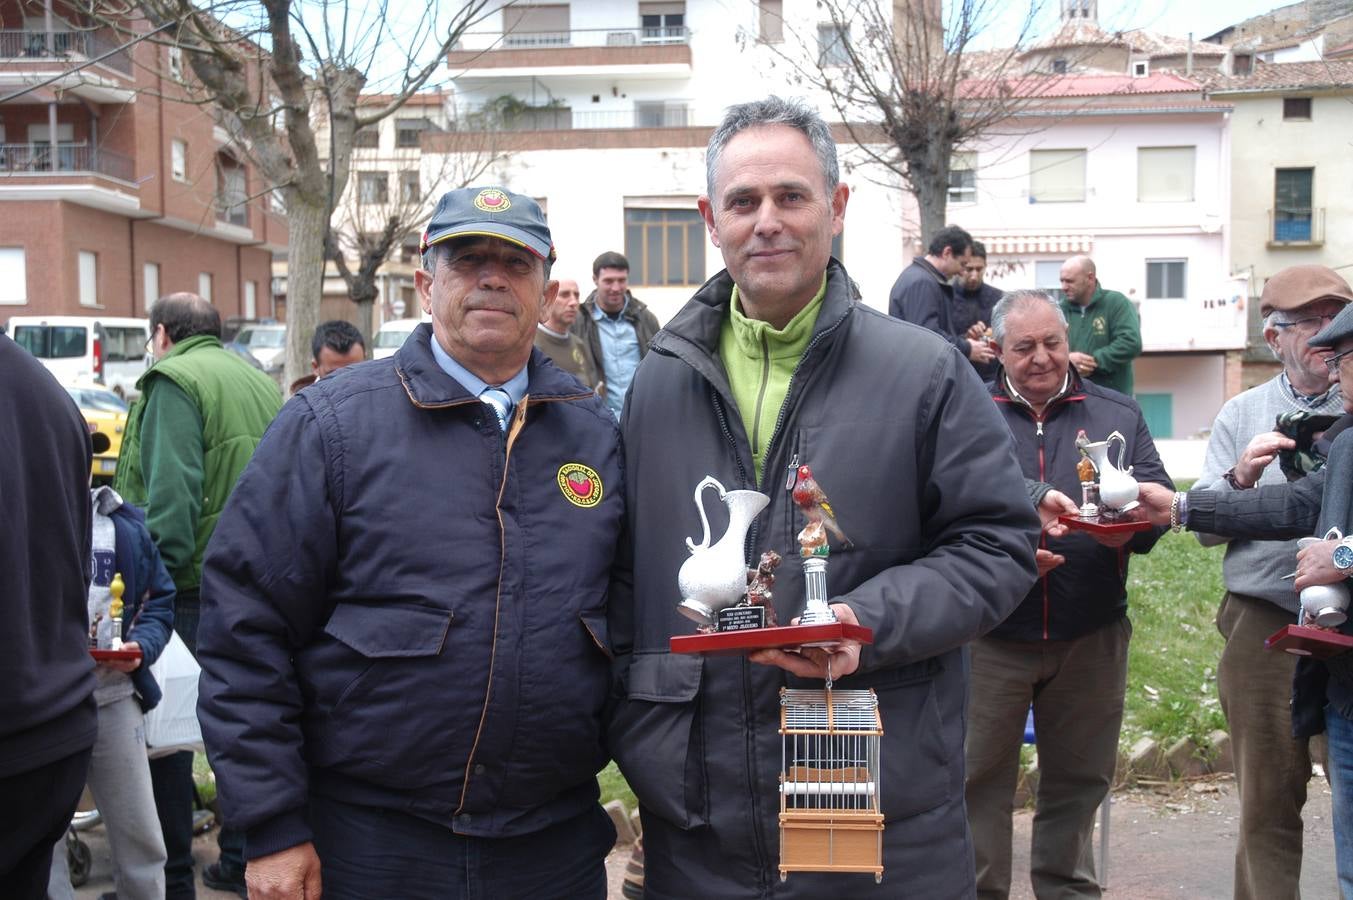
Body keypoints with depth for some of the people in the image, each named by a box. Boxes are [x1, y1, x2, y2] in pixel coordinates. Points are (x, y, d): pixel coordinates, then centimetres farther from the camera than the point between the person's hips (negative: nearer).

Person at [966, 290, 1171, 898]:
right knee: (980, 775, 5)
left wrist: (1129, 527, -19)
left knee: (1080, 776, 13)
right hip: (990, 635, -2)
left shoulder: (1118, 415, 11)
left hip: (1091, 636, 2)